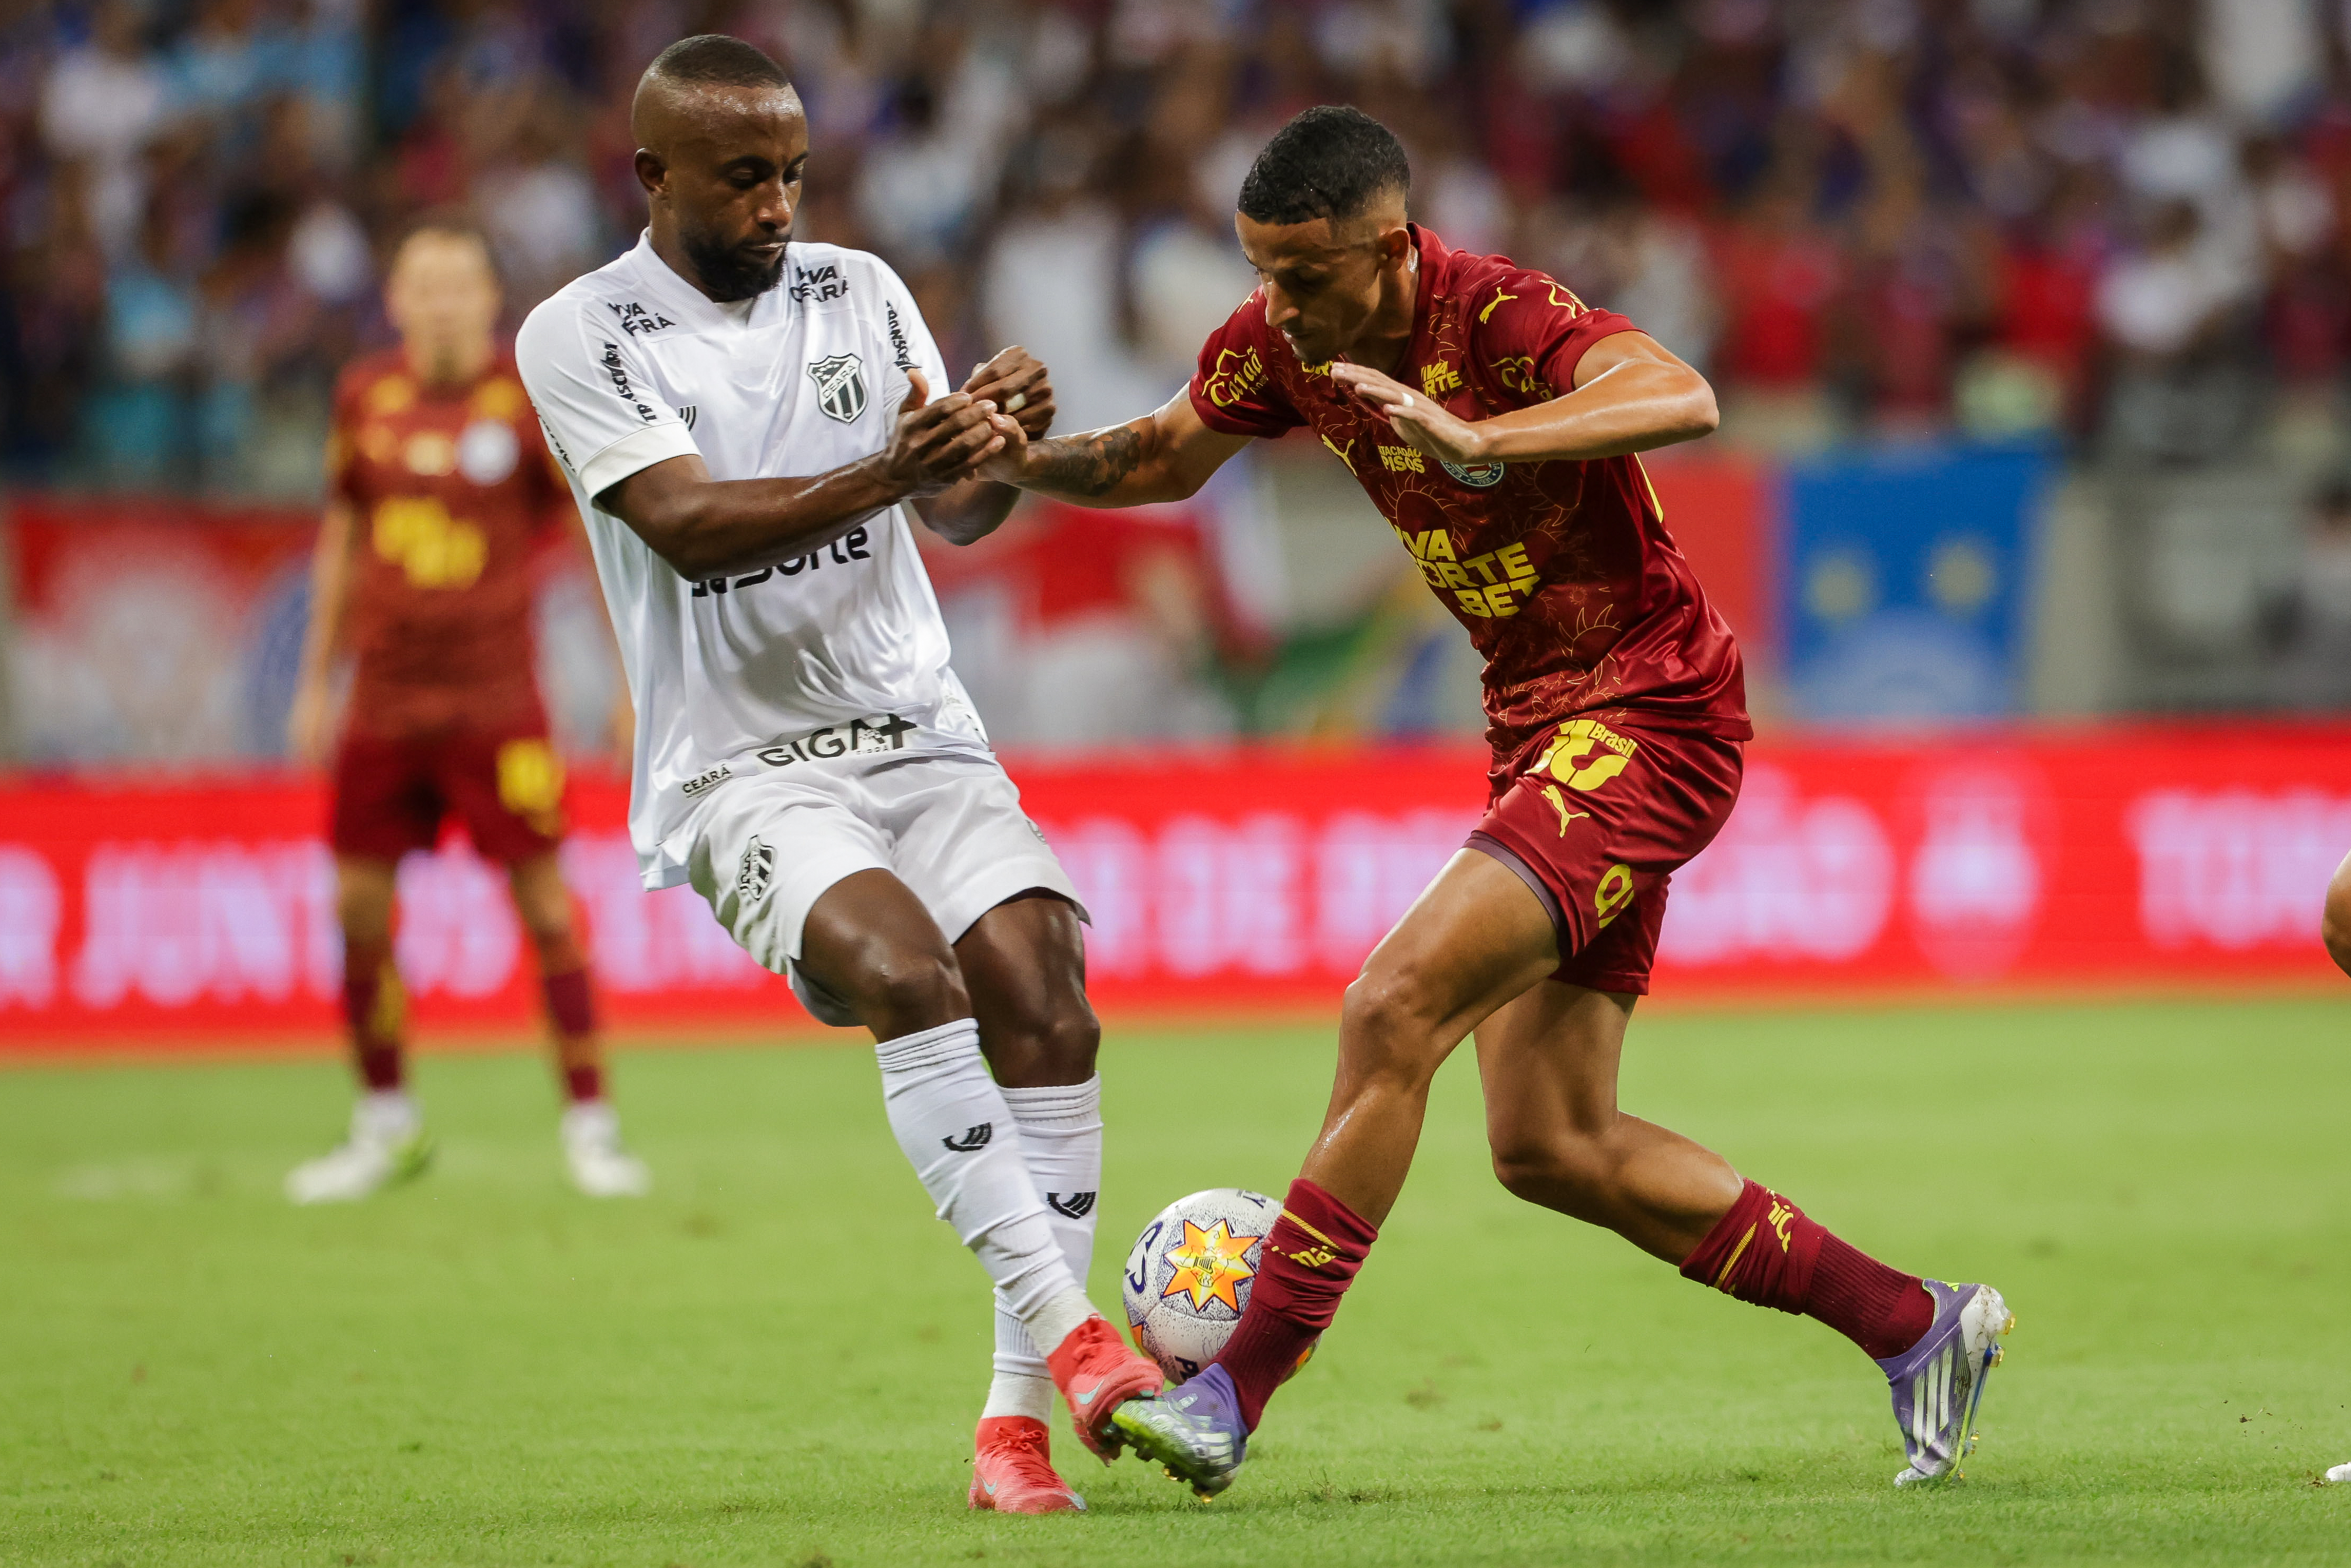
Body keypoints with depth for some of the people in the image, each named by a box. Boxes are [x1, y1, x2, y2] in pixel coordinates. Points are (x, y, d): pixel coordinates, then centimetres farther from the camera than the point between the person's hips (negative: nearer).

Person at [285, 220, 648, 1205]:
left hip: (496, 704, -4)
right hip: (383, 701, 4)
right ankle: (386, 1126, 18)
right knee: (359, 908, 3)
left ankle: (590, 1126, 3)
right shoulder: (367, 396, 6)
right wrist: (317, 680, 18)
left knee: (545, 903, -6)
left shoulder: (532, 399, -6)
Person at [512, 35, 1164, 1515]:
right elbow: (689, 525, -17)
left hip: (920, 731, 4)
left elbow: (958, 512, 3)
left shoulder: (859, 292, 10)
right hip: (739, 765, -4)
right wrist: (877, 478, -31)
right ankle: (1072, 1334, -33)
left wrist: (999, 448, -20)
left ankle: (1017, 1419, -12)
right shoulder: (583, 336, -3)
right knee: (904, 969, -30)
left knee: (1045, 1003, -17)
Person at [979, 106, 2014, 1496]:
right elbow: (1166, 459, 19)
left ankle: (1237, 1395, -18)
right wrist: (1025, 460, -1)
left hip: (1654, 716, -9)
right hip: (1543, 725, 9)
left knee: (1396, 1011, -22)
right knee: (1550, 1148, 7)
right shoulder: (1279, 343, 1)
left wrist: (1480, 440, -53)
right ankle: (1917, 1326, 19)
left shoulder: (1503, 316, -23)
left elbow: (1682, 400, -41)